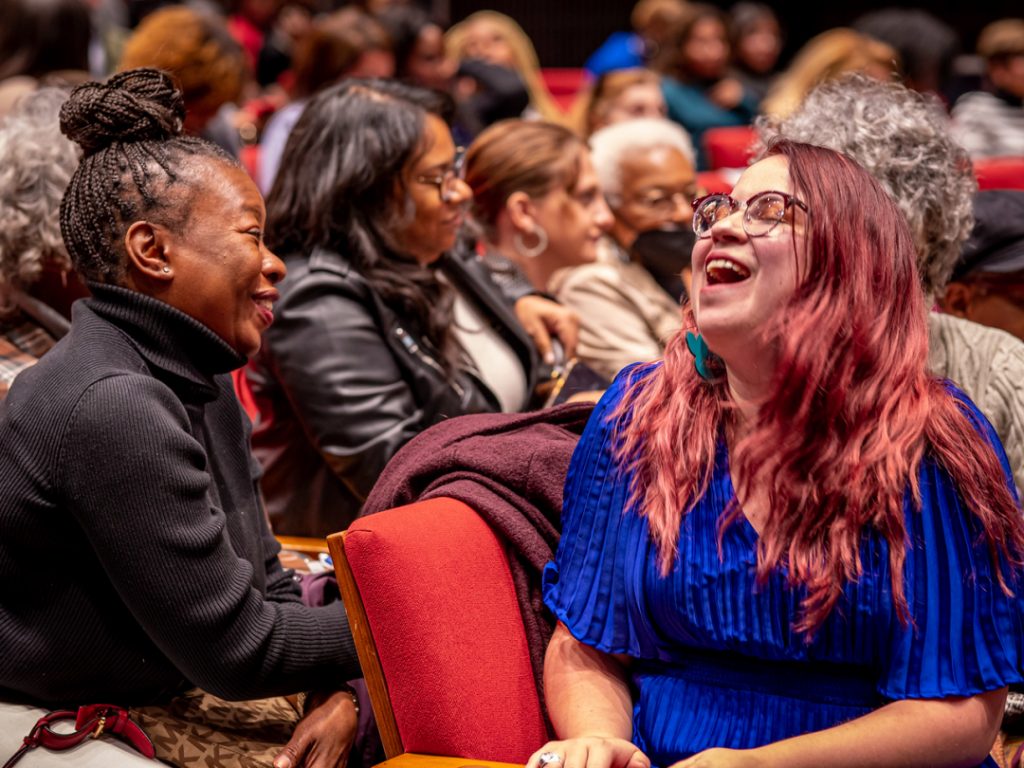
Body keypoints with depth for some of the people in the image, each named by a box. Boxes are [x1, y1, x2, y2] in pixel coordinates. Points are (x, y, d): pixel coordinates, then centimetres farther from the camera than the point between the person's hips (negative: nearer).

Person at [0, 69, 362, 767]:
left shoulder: (197, 383, 7)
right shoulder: (110, 408, -23)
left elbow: (266, 585, 8)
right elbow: (236, 648, -20)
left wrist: (341, 691, -8)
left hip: (176, 702, 8)